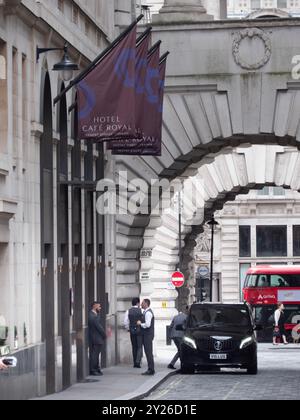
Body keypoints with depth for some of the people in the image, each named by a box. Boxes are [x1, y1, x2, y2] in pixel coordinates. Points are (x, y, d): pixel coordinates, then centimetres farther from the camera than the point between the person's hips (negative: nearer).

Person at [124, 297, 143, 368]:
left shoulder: (129, 311, 2)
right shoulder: (140, 311, -8)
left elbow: (125, 322, -1)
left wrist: (128, 329, 12)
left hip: (132, 331, 4)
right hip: (139, 330, -4)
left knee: (134, 347, 12)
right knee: (139, 347, 2)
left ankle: (135, 363, 14)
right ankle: (138, 362, -11)